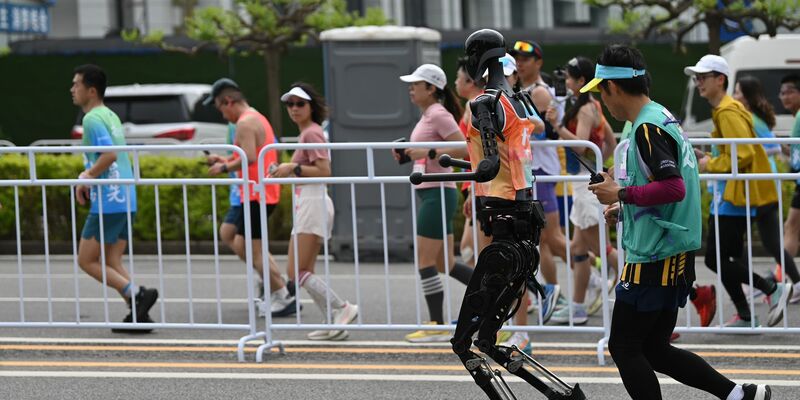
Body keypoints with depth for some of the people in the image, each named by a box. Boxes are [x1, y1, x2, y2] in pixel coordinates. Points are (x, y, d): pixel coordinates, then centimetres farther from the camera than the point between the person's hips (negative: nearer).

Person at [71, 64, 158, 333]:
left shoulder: (93, 119, -12)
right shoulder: (111, 116, 18)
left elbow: (110, 154, -25)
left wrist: (87, 178, -12)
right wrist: (88, 175, 14)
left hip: (108, 201, -9)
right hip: (126, 200, 9)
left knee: (86, 261, -1)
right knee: (112, 264, 12)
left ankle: (137, 294, -11)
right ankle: (138, 315, 3)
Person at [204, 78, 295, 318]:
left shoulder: (245, 123, -14)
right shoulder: (258, 118, 19)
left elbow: (250, 158, -25)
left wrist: (224, 168, -12)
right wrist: (227, 161, 17)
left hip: (257, 194, -11)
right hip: (264, 192, 11)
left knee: (255, 250, -7)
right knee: (241, 245, 15)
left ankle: (283, 297, -7)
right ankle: (275, 290, 12)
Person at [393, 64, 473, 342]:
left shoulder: (439, 115, -12)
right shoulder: (427, 116, 17)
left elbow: (463, 149, -21)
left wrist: (427, 152, -25)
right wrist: (407, 155, 9)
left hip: (437, 193, -10)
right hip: (430, 193, 10)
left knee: (425, 260, -7)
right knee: (444, 263, 12)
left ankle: (437, 326, -2)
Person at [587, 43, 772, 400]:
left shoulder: (647, 128, -17)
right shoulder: (662, 117, 14)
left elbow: (674, 188, -28)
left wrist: (621, 193, -18)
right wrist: (624, 208, 16)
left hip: (653, 260, -10)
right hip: (674, 257, 10)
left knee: (624, 347, -1)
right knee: (654, 349, 15)